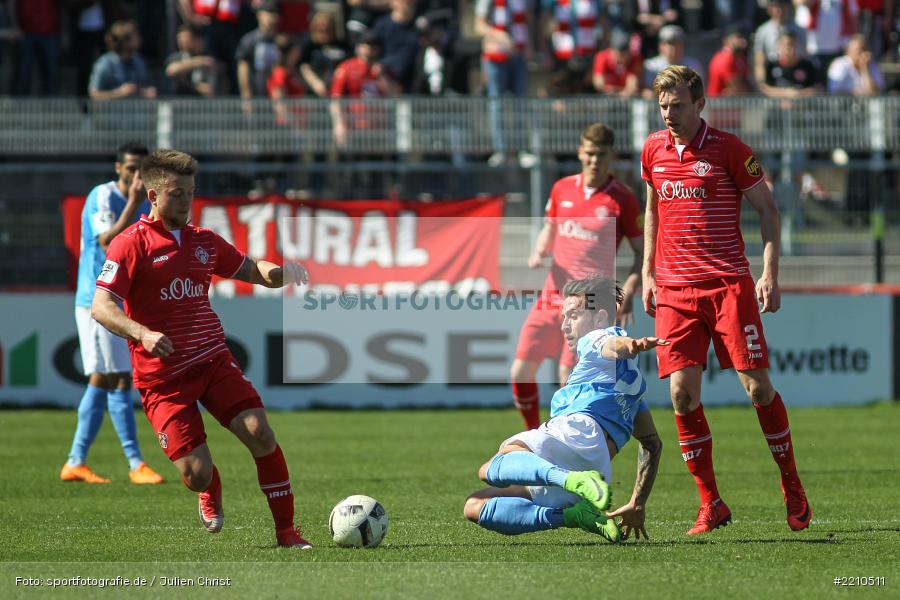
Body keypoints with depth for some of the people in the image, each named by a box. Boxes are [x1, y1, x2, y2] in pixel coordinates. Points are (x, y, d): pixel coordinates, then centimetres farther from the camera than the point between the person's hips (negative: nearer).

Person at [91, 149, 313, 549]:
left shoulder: (204, 242, 11)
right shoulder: (131, 245, -7)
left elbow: (252, 271, 22)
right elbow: (100, 307, -14)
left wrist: (284, 272, -2)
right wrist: (143, 333, -32)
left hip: (213, 361, 4)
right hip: (162, 377, -4)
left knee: (260, 434, -17)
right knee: (197, 474, -9)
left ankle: (286, 531, -6)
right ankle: (211, 494, 31)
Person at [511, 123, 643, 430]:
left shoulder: (622, 199, -6)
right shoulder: (562, 189, 7)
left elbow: (642, 252, -2)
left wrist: (627, 294, -15)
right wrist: (539, 252, 1)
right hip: (554, 294, 5)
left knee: (569, 376, -11)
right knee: (521, 373, 1)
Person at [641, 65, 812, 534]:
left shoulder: (728, 149, -4)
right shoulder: (653, 151, 9)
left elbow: (767, 210, 1)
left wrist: (770, 275, -8)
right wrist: (648, 273, 17)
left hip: (728, 283, -3)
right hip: (674, 289, 4)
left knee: (757, 386, -6)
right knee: (683, 393, -7)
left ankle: (792, 486, 12)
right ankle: (710, 504, 2)